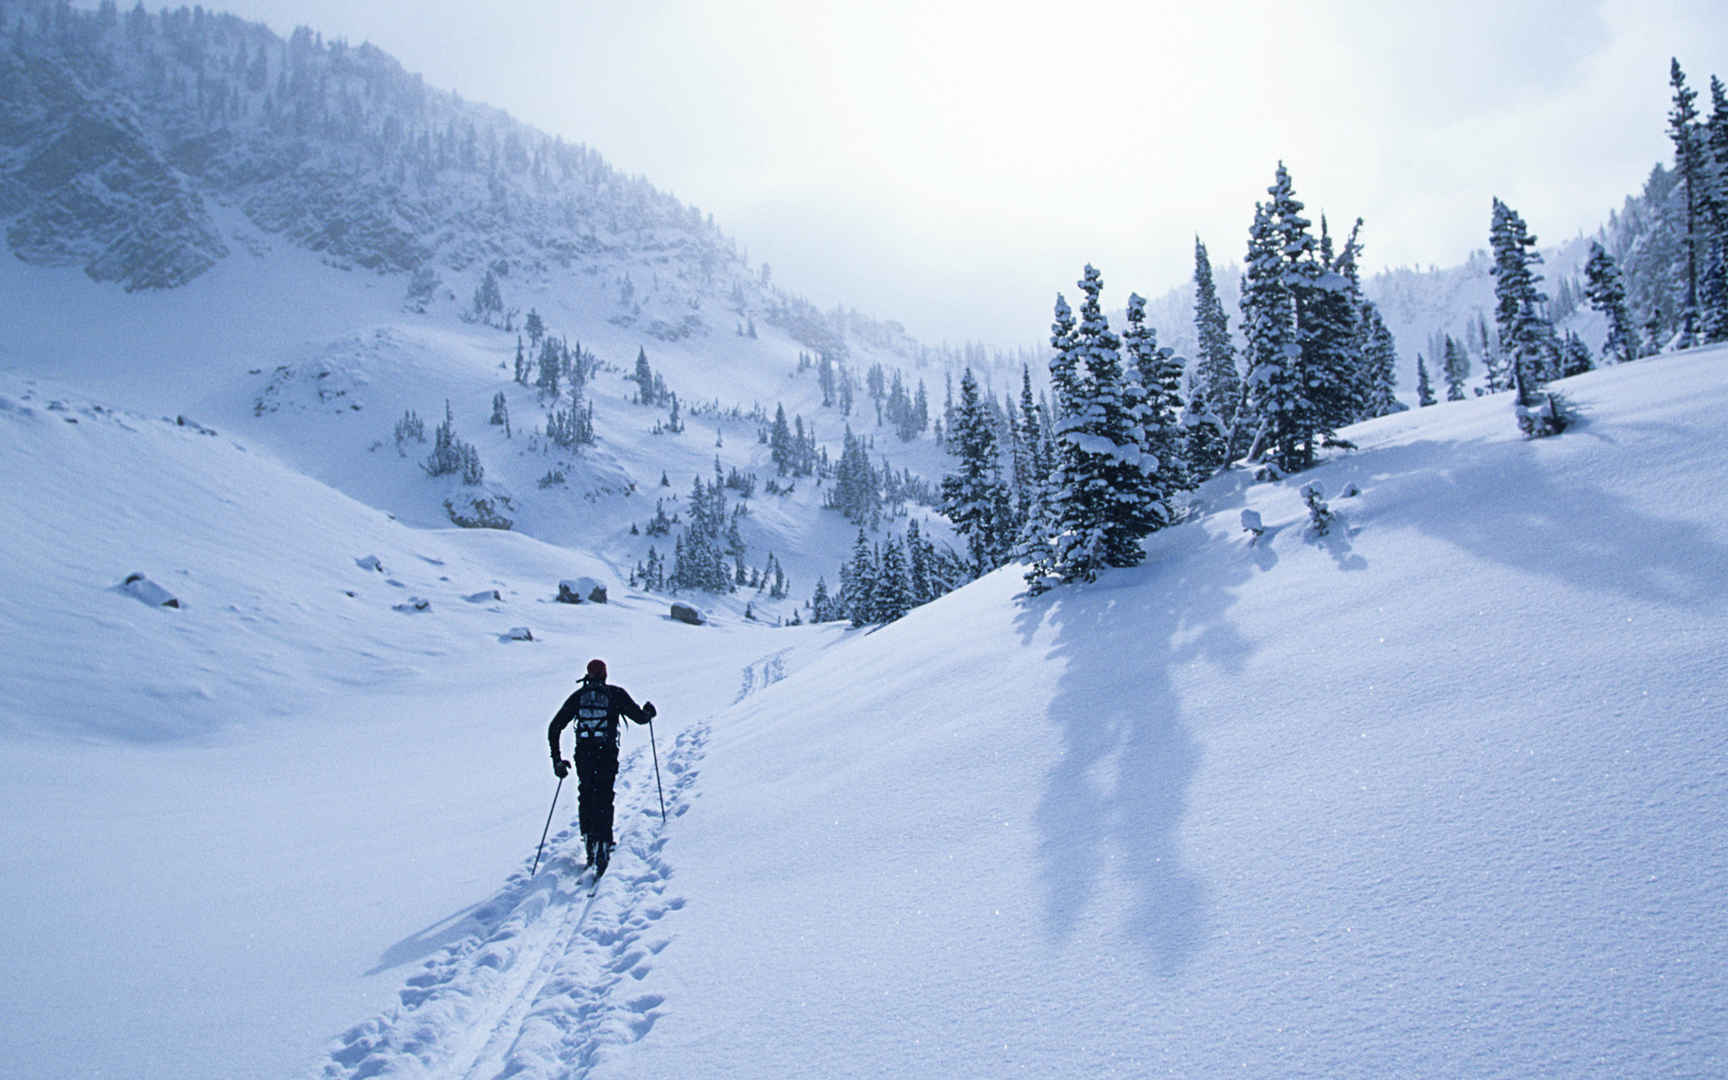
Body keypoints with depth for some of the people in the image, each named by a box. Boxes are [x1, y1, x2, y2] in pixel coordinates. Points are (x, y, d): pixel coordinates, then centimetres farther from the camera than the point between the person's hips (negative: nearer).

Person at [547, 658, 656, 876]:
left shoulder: (578, 696, 8)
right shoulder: (615, 694, 2)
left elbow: (554, 728, 6)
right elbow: (640, 717, 3)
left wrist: (556, 759, 11)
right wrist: (648, 711, 27)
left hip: (583, 755, 2)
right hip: (607, 756, -2)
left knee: (586, 798, 19)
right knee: (603, 801, 3)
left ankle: (589, 841, 17)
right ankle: (602, 844, -11)